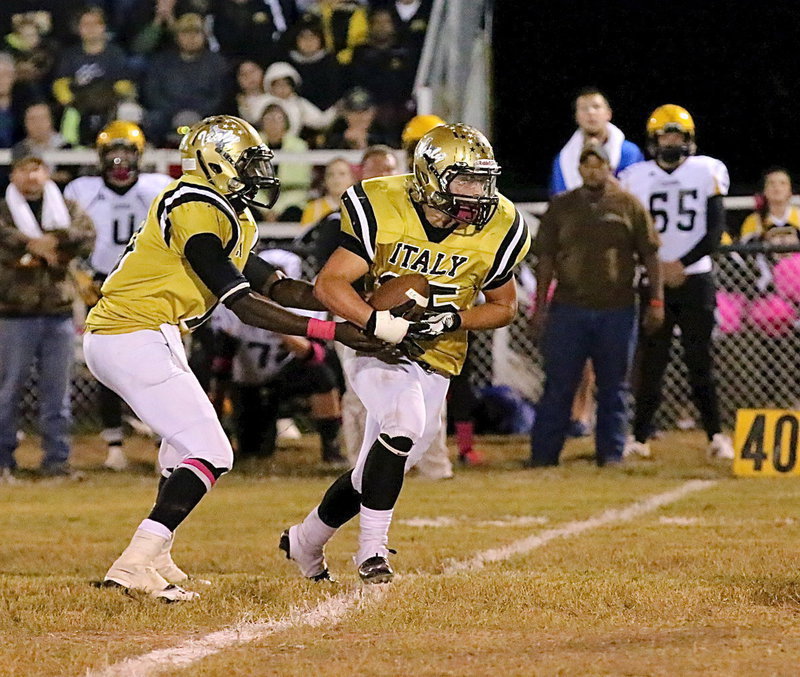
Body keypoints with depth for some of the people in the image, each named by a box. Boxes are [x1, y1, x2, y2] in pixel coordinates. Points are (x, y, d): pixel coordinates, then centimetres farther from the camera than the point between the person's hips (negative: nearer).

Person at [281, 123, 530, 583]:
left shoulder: (494, 229, -7)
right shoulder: (382, 209, -16)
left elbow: (504, 306, 7)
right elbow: (329, 285, -16)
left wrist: (455, 320, -14)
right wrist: (378, 323, -33)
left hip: (433, 361, 4)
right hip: (377, 349, -4)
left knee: (378, 473, 10)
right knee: (404, 423, -32)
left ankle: (306, 542, 36)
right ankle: (372, 549, -20)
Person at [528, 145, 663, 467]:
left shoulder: (629, 205, 5)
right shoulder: (561, 206, 6)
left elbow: (649, 256, 6)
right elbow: (545, 259, 6)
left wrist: (656, 300, -1)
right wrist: (540, 307, 1)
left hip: (617, 311, 0)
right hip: (568, 308, 0)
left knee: (613, 387, 6)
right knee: (558, 386, -1)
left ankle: (611, 453, 14)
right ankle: (543, 454, 3)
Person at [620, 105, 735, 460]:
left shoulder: (706, 172, 2)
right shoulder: (636, 178, 4)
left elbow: (714, 231, -3)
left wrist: (682, 264, -13)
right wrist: (659, 266, -12)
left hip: (696, 280, -1)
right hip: (654, 281, 1)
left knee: (700, 360, -1)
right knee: (651, 361, 0)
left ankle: (715, 435, 4)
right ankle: (640, 437, 3)